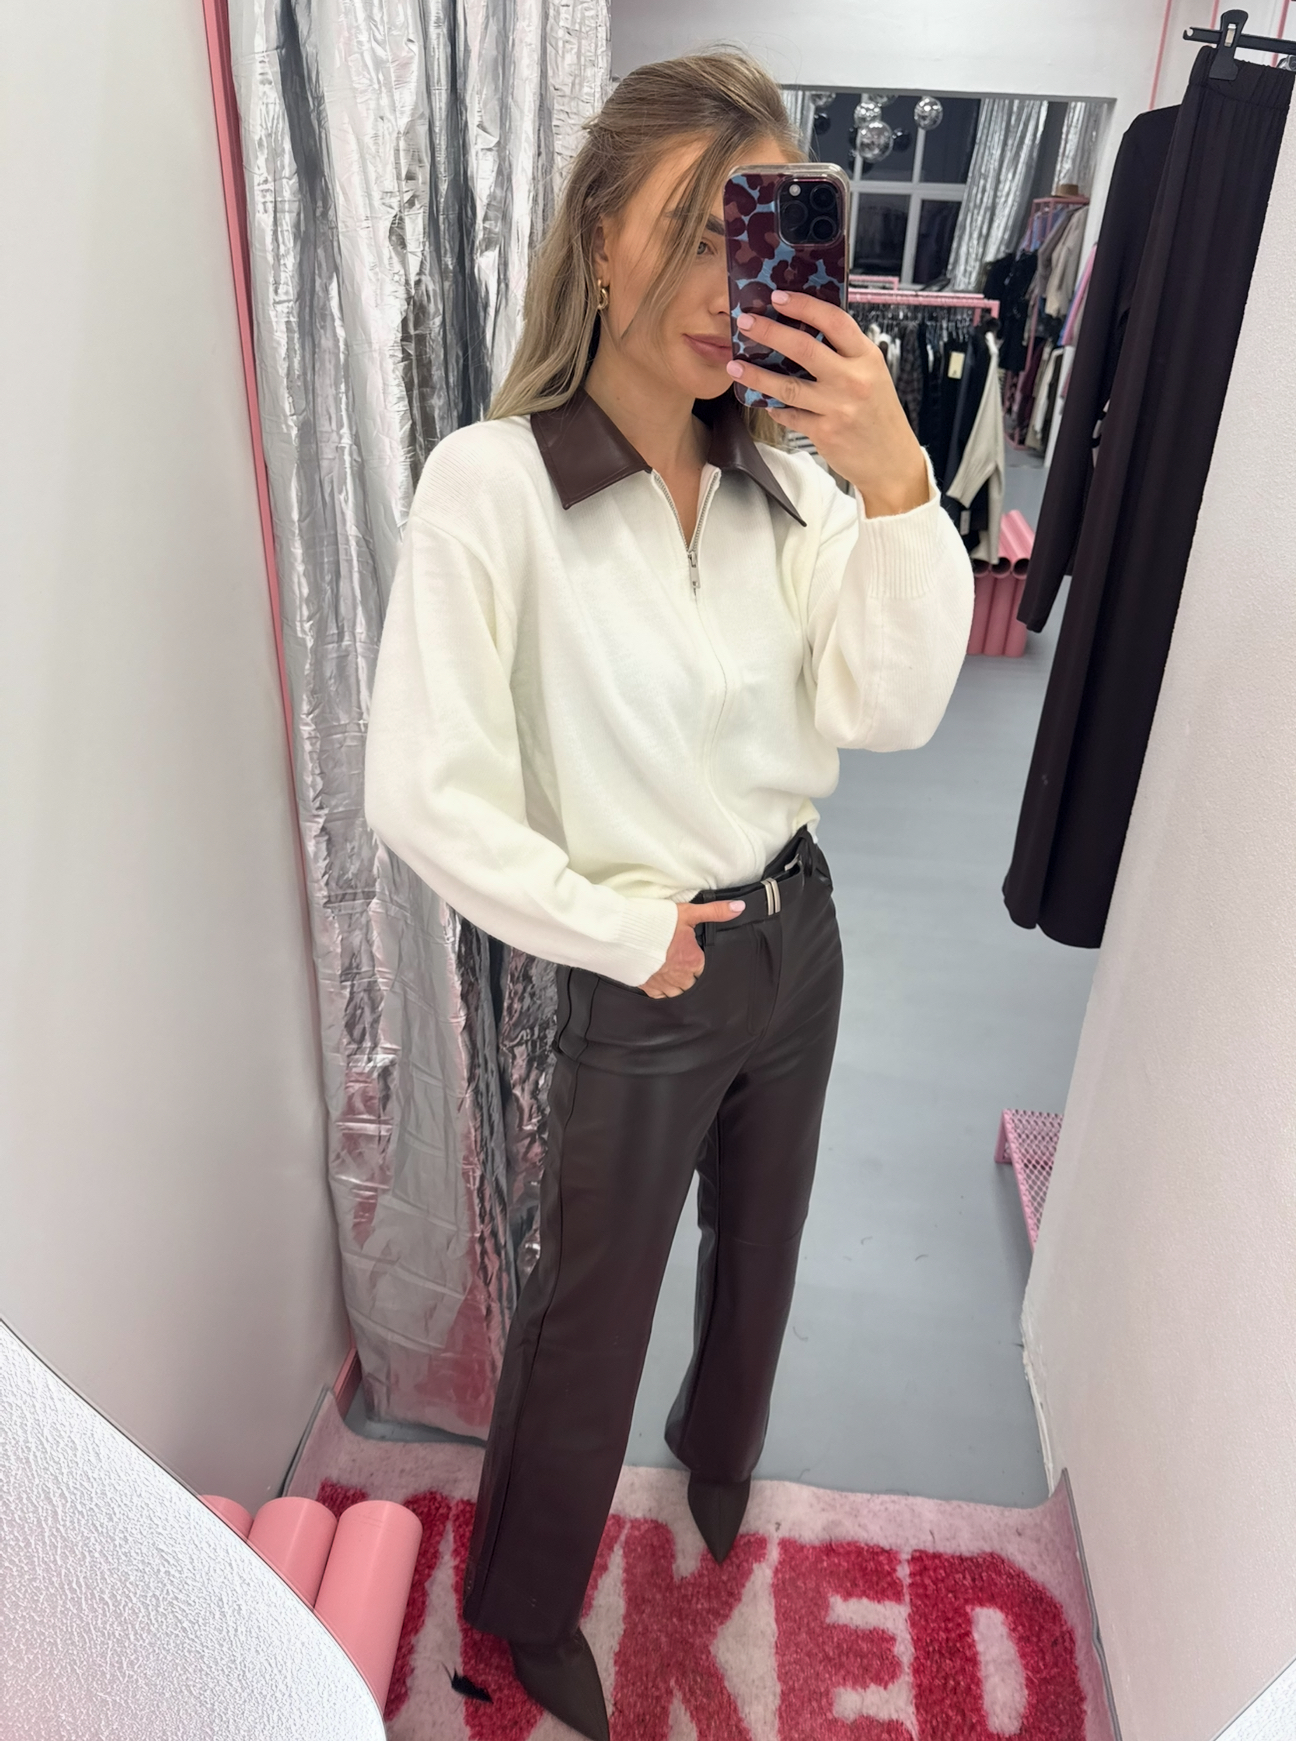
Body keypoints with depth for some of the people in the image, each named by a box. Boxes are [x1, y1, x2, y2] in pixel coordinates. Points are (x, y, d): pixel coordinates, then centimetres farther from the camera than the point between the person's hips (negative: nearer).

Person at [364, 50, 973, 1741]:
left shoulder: (793, 478, -4)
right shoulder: (492, 483, -19)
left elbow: (893, 710, -11)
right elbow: (425, 795, -21)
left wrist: (894, 476, -23)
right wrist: (632, 935, -14)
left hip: (798, 929, 5)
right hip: (644, 983, -5)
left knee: (757, 1237, 27)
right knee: (591, 1306, 14)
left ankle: (721, 1449, 61)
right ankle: (527, 1601, 45)